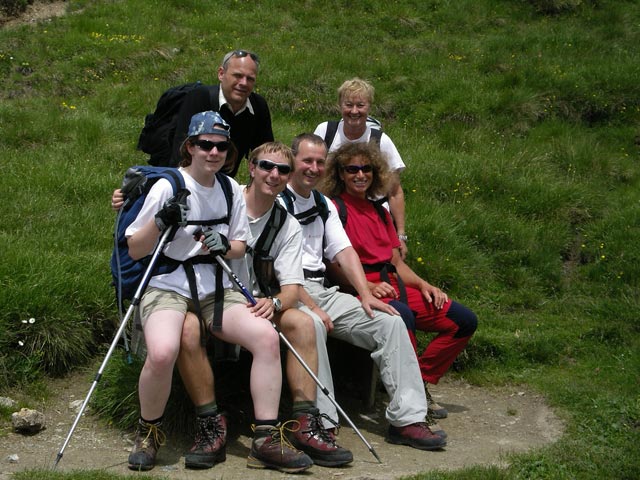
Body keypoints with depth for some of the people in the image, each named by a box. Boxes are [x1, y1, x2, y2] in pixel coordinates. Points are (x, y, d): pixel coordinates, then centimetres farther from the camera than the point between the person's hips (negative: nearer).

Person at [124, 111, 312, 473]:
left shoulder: (232, 190, 9)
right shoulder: (168, 186, -5)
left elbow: (240, 247, 15)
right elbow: (134, 250, -4)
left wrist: (225, 247, -8)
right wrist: (161, 222, -22)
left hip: (216, 290, 5)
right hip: (168, 287, -4)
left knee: (267, 336, -21)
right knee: (162, 352, -34)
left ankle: (266, 440, -13)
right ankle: (149, 432, -4)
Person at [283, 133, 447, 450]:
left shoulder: (324, 205, 22)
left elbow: (344, 251, 13)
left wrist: (365, 295, -3)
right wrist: (311, 306, -21)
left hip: (321, 290, 8)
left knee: (391, 322, -9)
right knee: (311, 324, -40)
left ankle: (406, 420, -12)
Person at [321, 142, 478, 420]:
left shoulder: (379, 211, 25)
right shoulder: (334, 207, 0)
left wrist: (423, 285, 5)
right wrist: (369, 287, -20)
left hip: (394, 287, 8)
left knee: (465, 321, -1)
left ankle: (420, 382, 4)